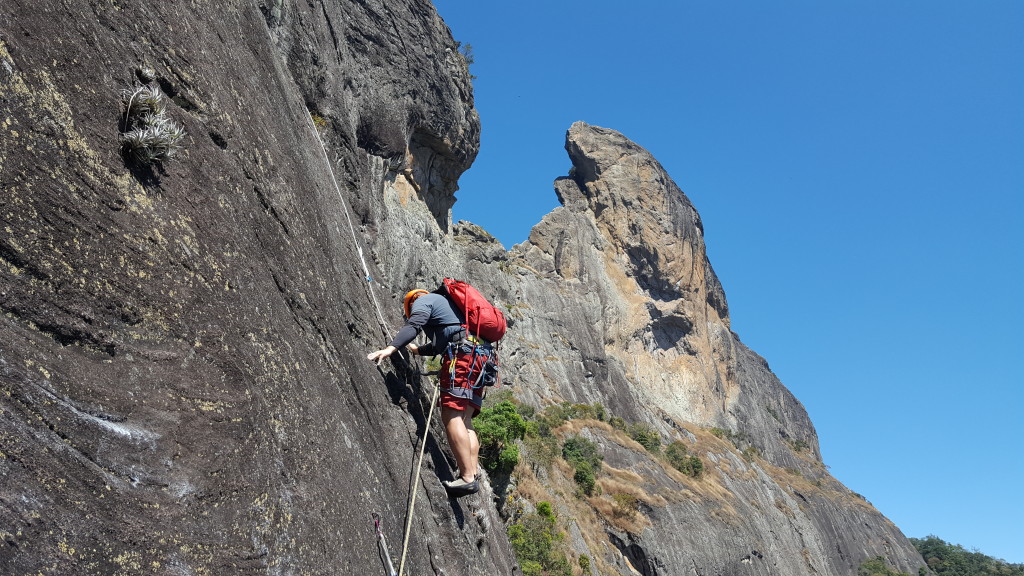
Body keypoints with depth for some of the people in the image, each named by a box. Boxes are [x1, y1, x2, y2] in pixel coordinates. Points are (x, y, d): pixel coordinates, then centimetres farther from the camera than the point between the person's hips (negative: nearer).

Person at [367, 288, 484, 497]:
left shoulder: (423, 301, 10)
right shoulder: (443, 302, 36)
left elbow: (413, 325, -12)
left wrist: (391, 348, -23)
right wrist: (417, 349, 59)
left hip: (461, 354, -9)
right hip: (480, 357, 9)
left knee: (451, 416, -14)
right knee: (464, 420, 7)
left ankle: (467, 477, -21)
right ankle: (473, 471, -2)